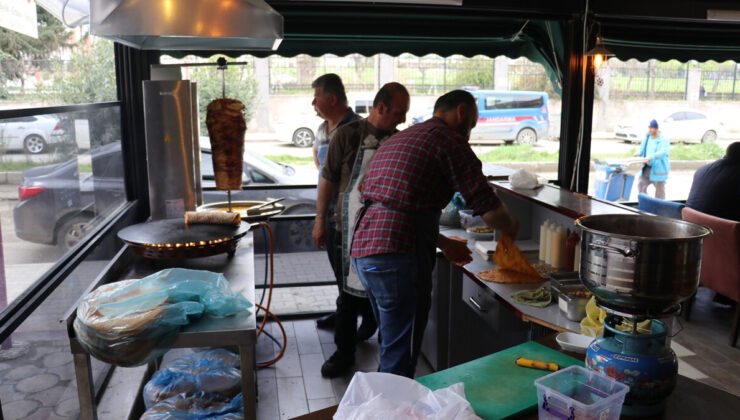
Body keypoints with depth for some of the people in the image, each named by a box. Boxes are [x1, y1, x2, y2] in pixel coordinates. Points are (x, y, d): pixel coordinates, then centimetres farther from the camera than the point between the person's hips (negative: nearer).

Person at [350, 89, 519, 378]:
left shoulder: (399, 139, 25)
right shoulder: (450, 140, -3)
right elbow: (489, 208, -7)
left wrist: (443, 243, 32)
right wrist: (511, 227, 15)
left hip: (362, 248, 9)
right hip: (397, 255, -9)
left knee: (393, 345, 23)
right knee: (400, 357, 0)